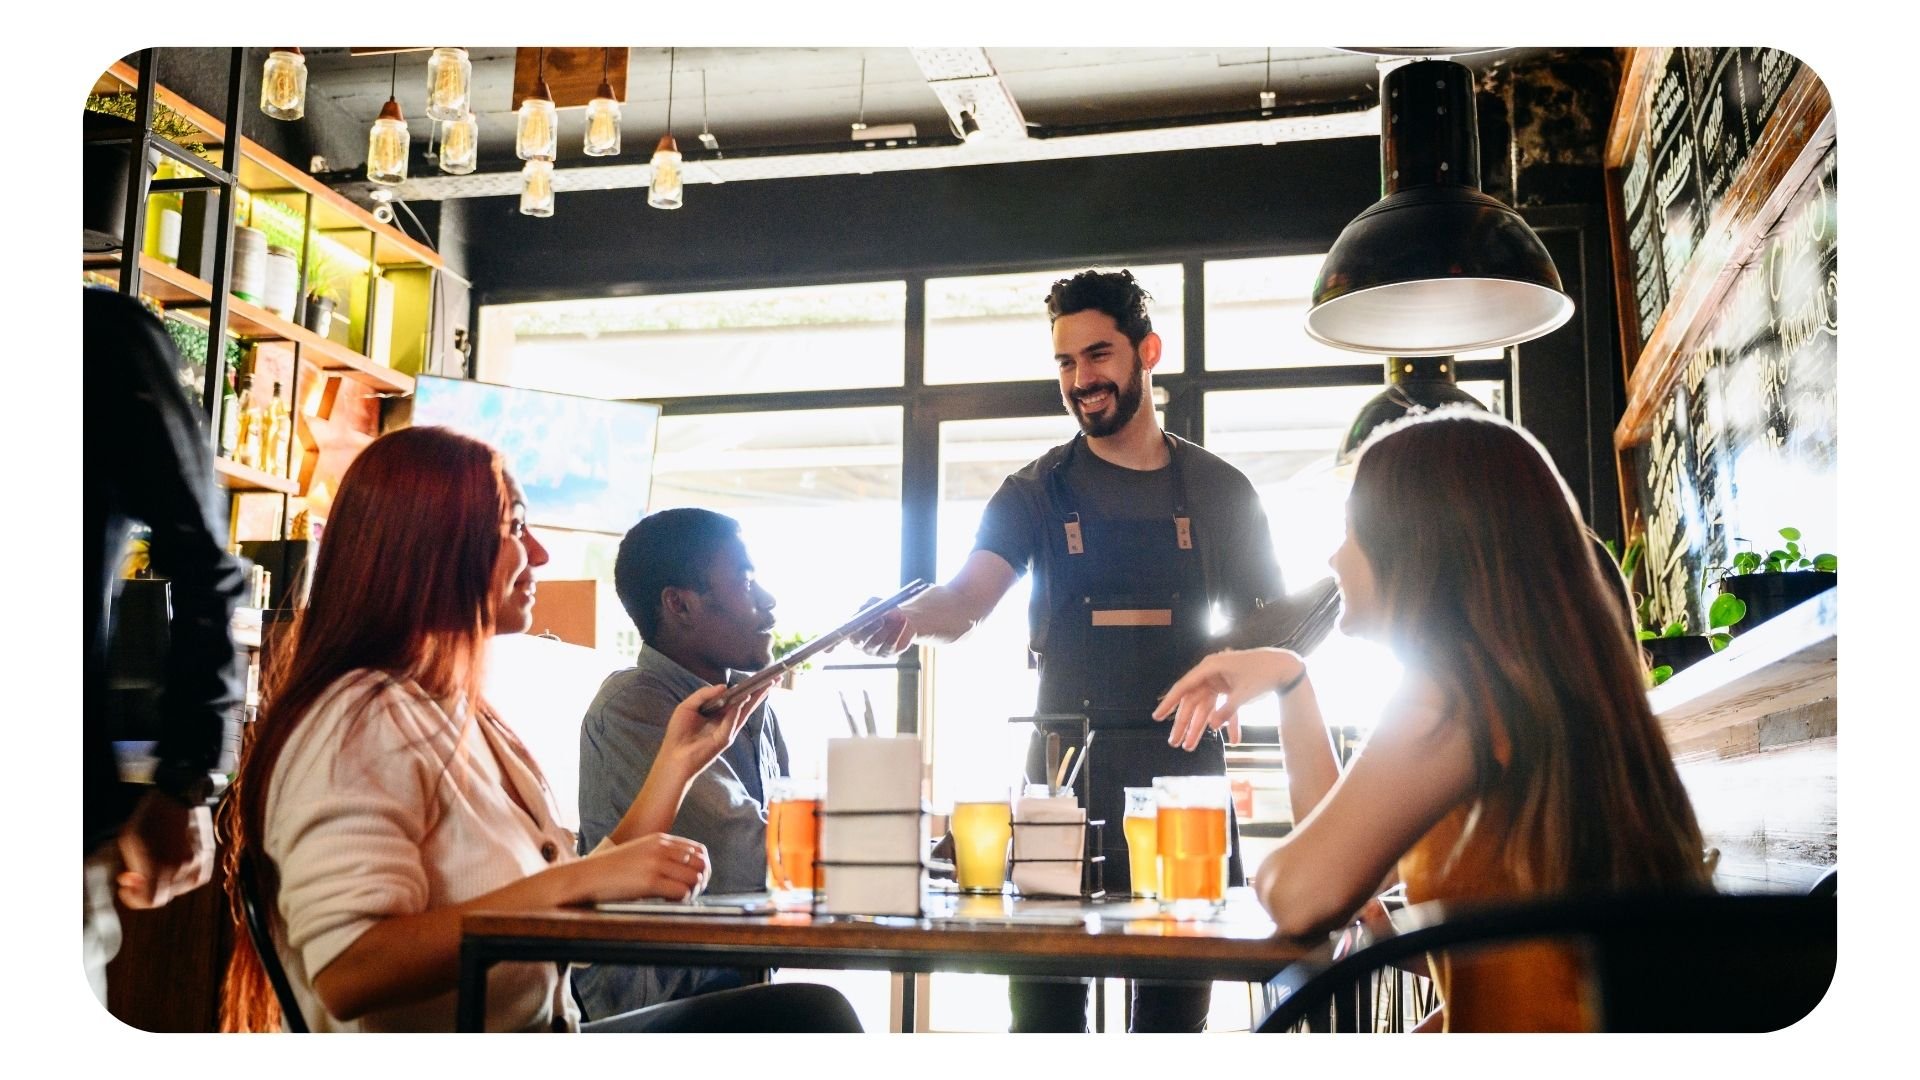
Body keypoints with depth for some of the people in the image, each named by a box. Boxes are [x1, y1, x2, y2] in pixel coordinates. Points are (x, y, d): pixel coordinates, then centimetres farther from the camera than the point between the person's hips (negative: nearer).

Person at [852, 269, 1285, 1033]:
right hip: (1067, 772, -1)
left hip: (1186, 770, 1)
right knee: (1045, 997, -1)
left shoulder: (1220, 491, 9)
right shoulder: (1038, 491, 6)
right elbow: (968, 598, -9)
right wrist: (913, 615, -31)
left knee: (1176, 1002, 8)